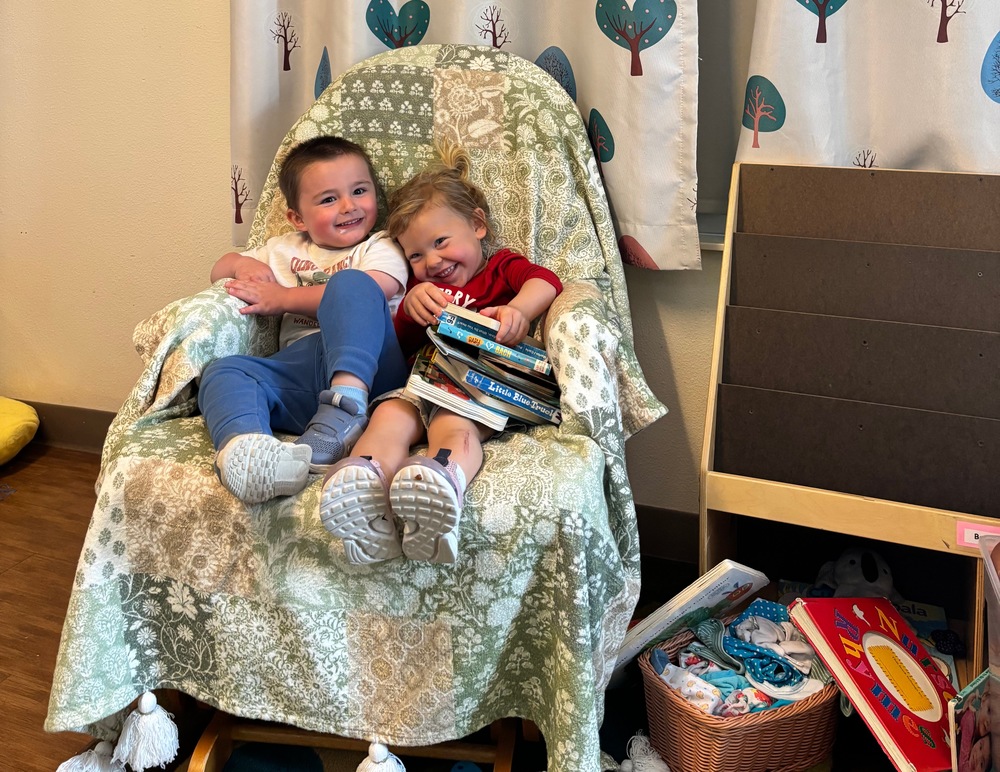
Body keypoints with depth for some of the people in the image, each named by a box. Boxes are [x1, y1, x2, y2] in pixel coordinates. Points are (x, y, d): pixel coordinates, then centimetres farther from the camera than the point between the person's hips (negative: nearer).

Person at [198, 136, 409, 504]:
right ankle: (242, 445, -54)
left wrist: (282, 298, -3)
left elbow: (365, 294, -6)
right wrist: (243, 265, 15)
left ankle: (345, 411, -46)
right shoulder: (285, 249, 32)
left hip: (365, 365, -4)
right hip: (298, 368, 4)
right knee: (222, 372, -19)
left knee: (350, 283, -27)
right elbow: (220, 269, 41)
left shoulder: (380, 247, 16)